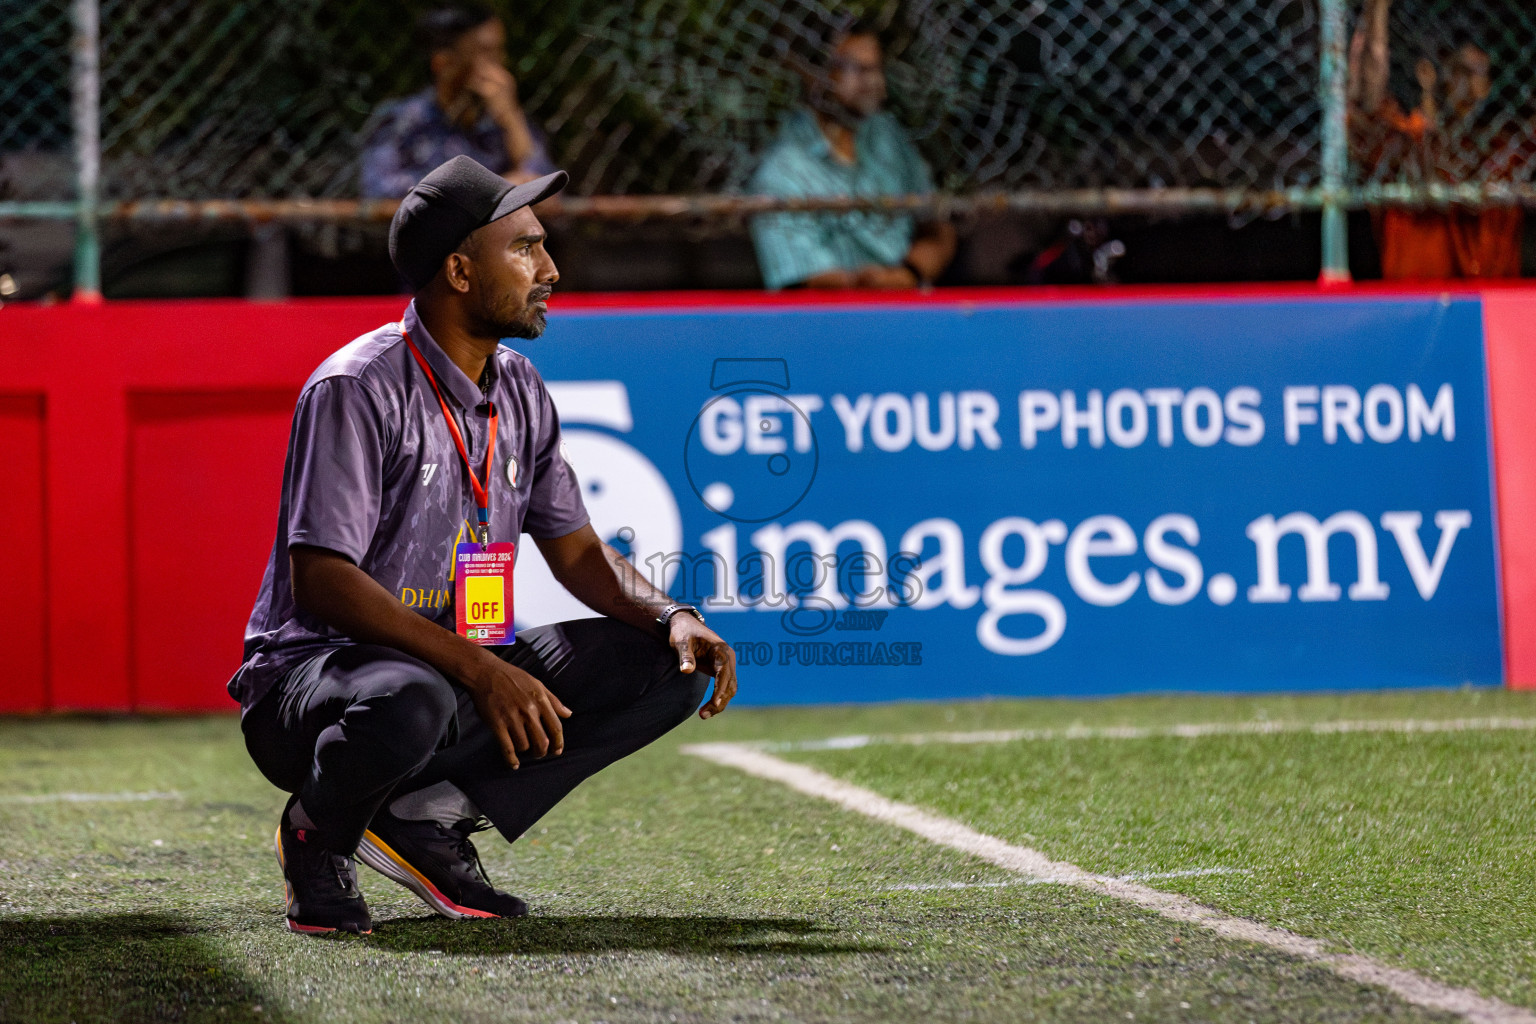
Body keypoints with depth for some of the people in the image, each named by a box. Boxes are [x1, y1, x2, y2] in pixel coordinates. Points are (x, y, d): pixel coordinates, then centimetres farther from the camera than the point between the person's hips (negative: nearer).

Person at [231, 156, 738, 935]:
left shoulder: (518, 391, 8)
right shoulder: (358, 389, -17)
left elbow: (577, 551, 15)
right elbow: (321, 580, -23)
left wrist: (673, 619, -6)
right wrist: (477, 669, -30)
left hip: (467, 671, 8)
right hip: (315, 665, -8)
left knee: (667, 666, -6)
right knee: (408, 704, -42)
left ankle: (426, 817, -7)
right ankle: (320, 833, -7)